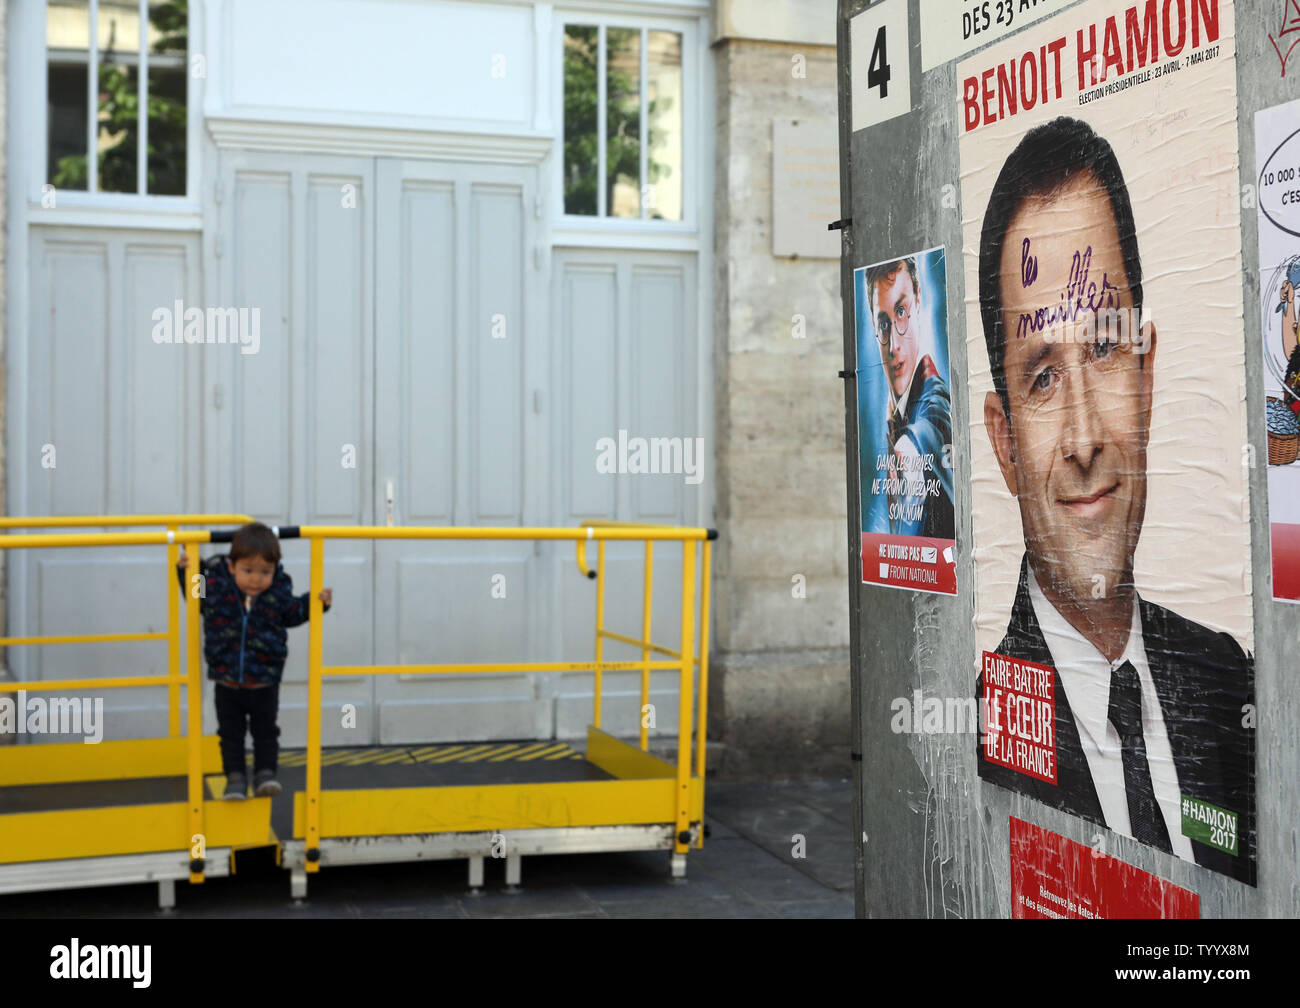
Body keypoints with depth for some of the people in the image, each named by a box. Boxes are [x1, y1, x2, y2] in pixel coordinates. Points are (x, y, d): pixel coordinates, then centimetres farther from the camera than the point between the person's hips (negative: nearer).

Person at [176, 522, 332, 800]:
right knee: (230, 733, 10)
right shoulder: (215, 585, -12)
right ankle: (235, 777, 21)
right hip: (227, 681, 0)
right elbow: (195, 598, 8)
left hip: (265, 681, 0)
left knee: (266, 731, 10)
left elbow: (292, 613, 8)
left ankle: (265, 772, 22)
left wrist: (316, 602, -3)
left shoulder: (278, 591, -10)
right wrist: (186, 571, -4)